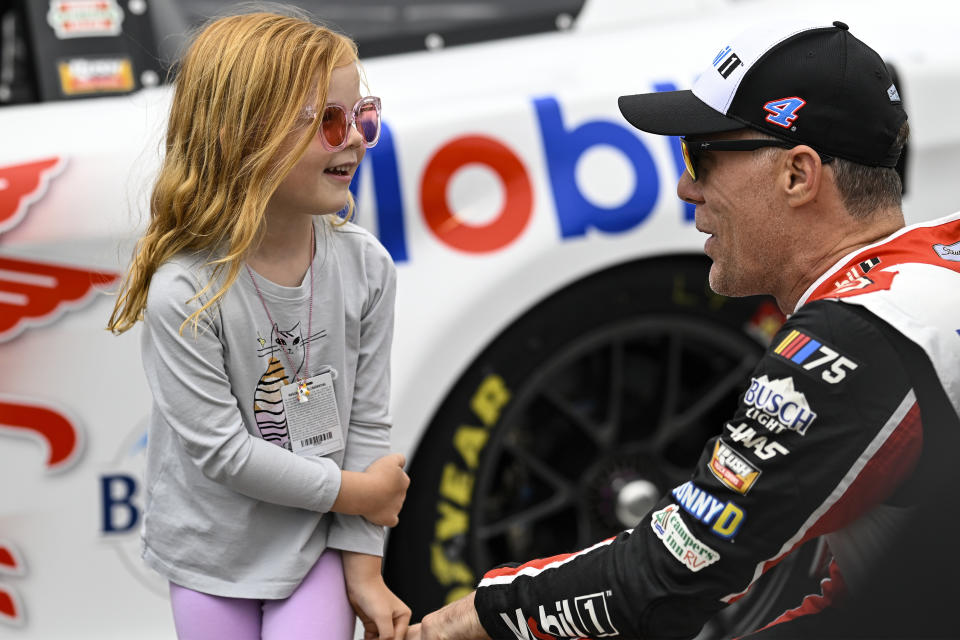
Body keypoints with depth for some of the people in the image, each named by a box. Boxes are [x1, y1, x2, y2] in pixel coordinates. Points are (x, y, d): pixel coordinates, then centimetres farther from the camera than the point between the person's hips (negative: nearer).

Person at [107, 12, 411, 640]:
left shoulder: (364, 264, -10)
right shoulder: (183, 292, -24)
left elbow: (365, 422, -4)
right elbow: (221, 450, -21)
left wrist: (363, 569, -4)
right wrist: (355, 492, -14)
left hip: (319, 540, 2)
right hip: (214, 549, -2)